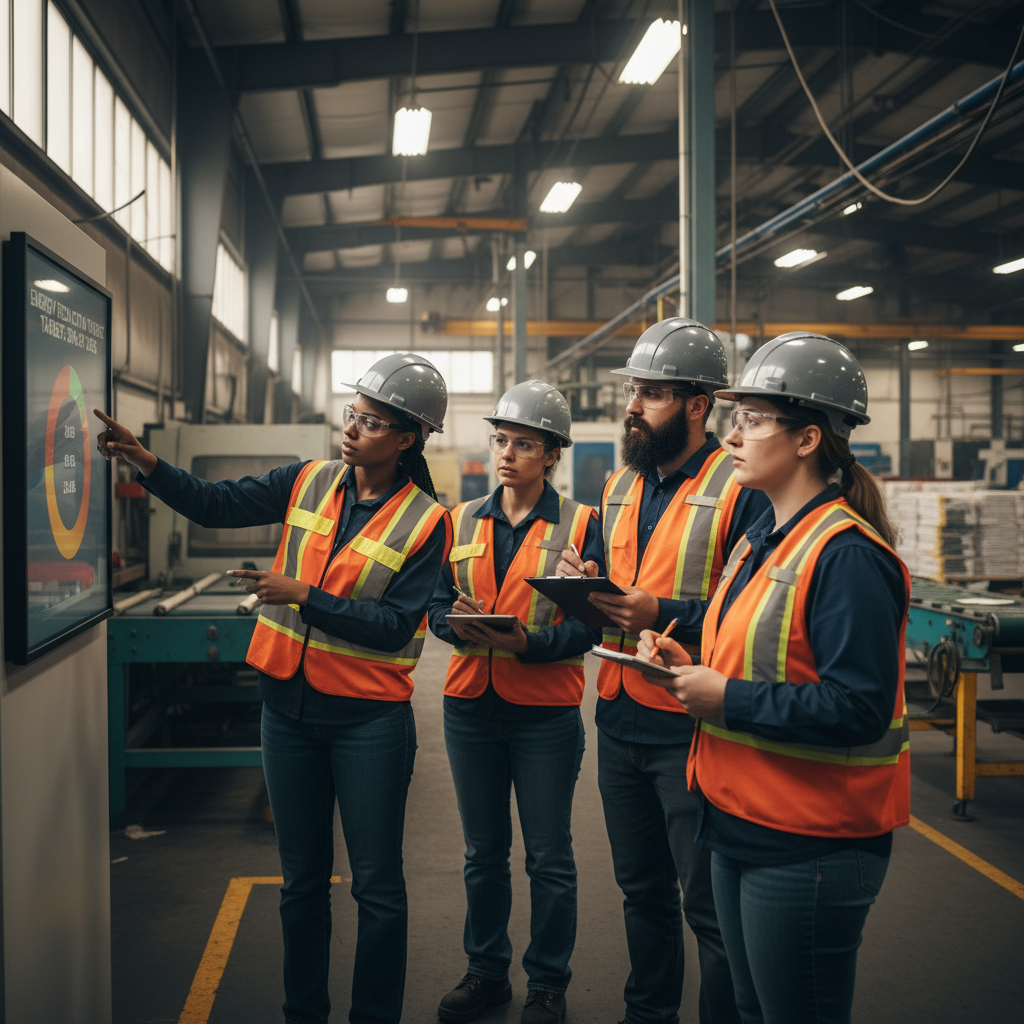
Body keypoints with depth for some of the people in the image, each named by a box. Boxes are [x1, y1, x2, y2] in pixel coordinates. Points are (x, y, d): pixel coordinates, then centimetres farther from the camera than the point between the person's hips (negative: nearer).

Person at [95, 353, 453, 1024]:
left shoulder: (426, 522, -9)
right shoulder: (310, 483, 3)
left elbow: (394, 624, -15)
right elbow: (215, 504, 1)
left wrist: (304, 596, -20)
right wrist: (145, 461, -12)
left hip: (369, 718, -4)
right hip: (290, 705, 4)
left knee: (376, 885, 4)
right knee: (302, 877, 16)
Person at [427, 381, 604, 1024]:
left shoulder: (579, 525, -5)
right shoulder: (464, 522, 7)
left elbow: (586, 626, -11)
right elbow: (439, 606, 4)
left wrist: (524, 642, -26)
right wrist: (463, 625, -18)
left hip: (547, 711, -4)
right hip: (471, 707, 4)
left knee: (549, 857, 7)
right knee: (483, 851, 16)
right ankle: (487, 971, 32)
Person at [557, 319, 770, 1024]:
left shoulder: (741, 490, -13)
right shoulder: (621, 487, 12)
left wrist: (661, 613, -27)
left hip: (692, 730, -8)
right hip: (620, 721, 8)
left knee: (711, 909, 3)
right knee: (642, 888, 22)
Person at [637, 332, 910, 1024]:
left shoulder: (847, 556, -20)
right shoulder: (765, 536, 11)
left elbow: (859, 708, -26)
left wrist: (727, 700, -22)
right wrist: (692, 667, 2)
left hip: (809, 846, -9)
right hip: (741, 823, 9)